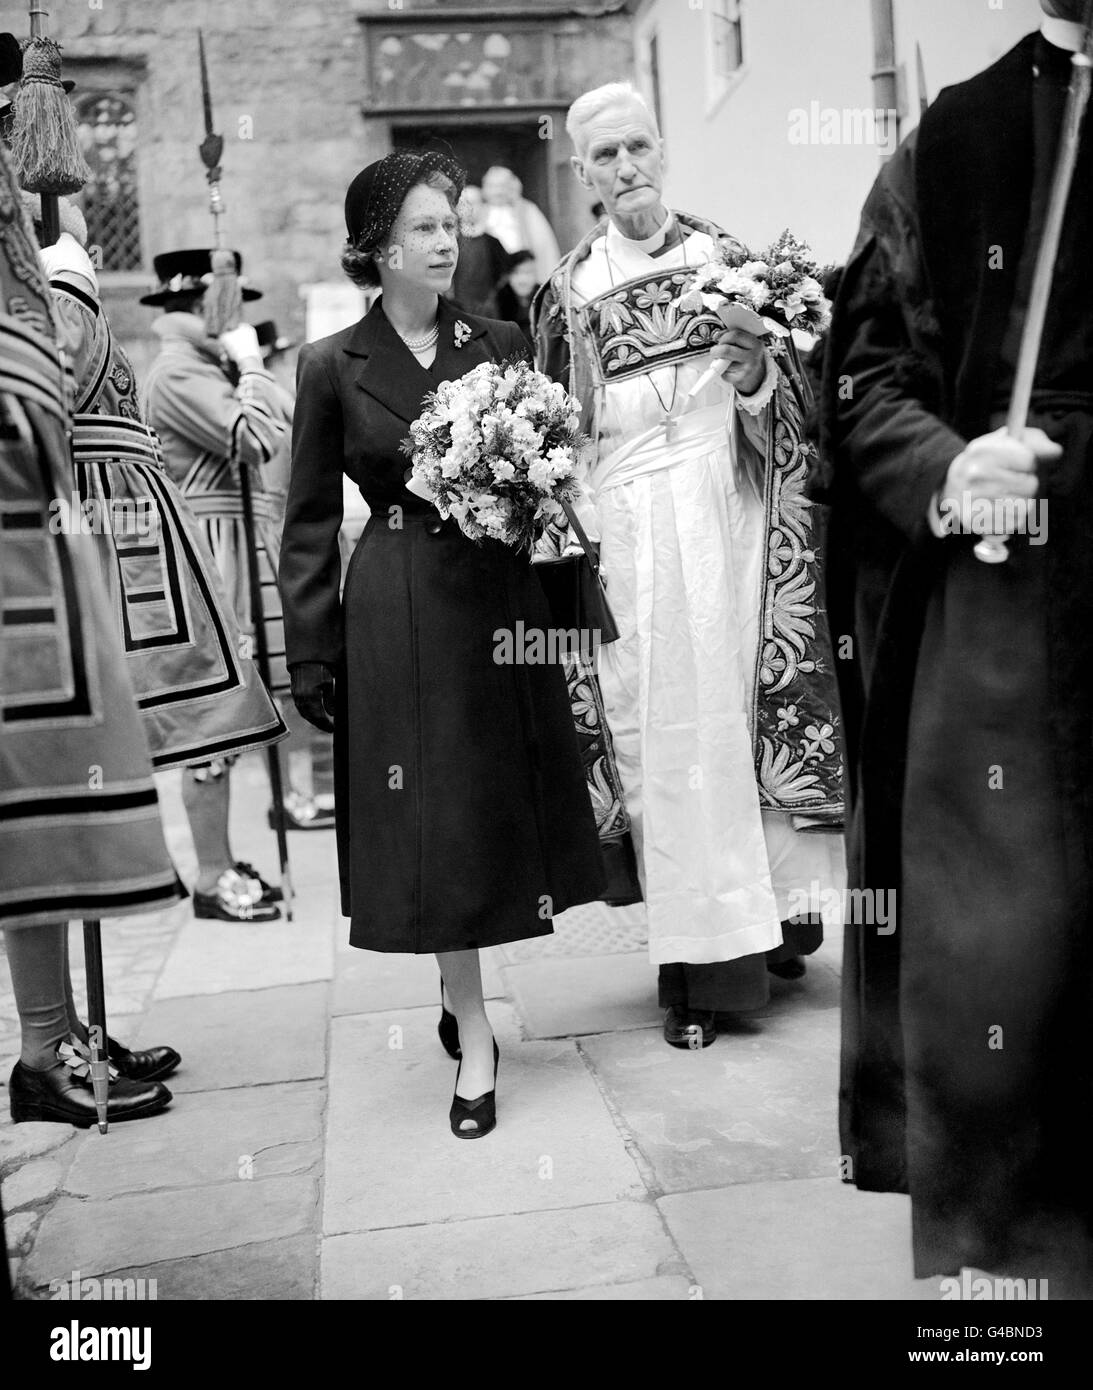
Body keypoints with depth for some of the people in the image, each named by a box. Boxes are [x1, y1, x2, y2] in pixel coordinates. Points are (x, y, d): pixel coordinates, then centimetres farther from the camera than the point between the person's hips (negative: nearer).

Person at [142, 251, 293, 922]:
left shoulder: (211, 370, 18)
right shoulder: (176, 373, -11)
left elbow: (287, 425, 17)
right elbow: (252, 440, -19)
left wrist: (247, 366, 14)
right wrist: (249, 366, -9)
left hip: (242, 545, 10)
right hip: (213, 546, -10)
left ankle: (222, 862, 23)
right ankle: (213, 879, 1)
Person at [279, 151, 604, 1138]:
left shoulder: (502, 345, 7)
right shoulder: (333, 366, 0)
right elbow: (310, 525, 2)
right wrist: (312, 656, -3)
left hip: (504, 600, 3)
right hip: (398, 613, -3)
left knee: (504, 806, 9)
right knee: (432, 824, 0)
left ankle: (464, 1001, 30)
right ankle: (475, 1041, 12)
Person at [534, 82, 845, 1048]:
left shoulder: (724, 258, 8)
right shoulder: (569, 292, 6)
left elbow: (790, 405, 7)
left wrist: (755, 374, -13)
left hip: (728, 513, 1)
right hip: (629, 524, 0)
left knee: (742, 704, 3)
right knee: (661, 731, 0)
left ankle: (773, 911, 21)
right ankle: (699, 963, 9)